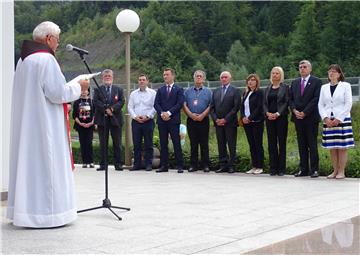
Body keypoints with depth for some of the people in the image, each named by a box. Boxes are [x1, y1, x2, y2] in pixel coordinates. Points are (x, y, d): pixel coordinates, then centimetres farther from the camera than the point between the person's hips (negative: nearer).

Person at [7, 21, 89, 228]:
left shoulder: (24, 59, 13)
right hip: (45, 124, -9)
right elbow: (57, 93, -19)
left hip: (26, 123, 9)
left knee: (29, 161, 12)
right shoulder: (46, 59, -15)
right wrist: (78, 86, -3)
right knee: (46, 164, -4)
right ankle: (46, 213, 0)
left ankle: (25, 209, 19)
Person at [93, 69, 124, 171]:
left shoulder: (119, 90, 12)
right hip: (102, 119, 0)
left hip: (115, 119, 0)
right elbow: (96, 102, -4)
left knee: (117, 143, 1)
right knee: (103, 143, 3)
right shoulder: (98, 90, 9)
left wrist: (112, 108, -17)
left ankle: (118, 164, 5)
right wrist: (106, 109, -16)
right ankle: (103, 164, 7)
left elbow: (121, 101, -1)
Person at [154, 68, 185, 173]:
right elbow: (156, 104, 7)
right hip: (162, 120, 4)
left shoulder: (179, 90, 5)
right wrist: (162, 113, -10)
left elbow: (179, 104, -6)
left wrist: (169, 113, -14)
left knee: (177, 144, -4)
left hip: (173, 120, -4)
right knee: (163, 144, 5)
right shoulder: (160, 90, 16)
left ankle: (180, 166, -1)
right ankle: (164, 166, 9)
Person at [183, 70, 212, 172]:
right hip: (191, 120, 1)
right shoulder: (188, 91, 13)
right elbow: (184, 105, 4)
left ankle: (205, 165, 4)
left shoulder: (208, 92, 8)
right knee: (193, 143, 3)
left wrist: (202, 115, -14)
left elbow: (210, 106, -1)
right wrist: (191, 114, -11)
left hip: (203, 120, -1)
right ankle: (193, 165, 7)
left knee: (204, 143, 0)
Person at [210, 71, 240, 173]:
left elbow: (236, 107, -8)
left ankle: (231, 166, 2)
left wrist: (225, 119, -12)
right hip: (218, 123, 4)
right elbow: (212, 107, 13)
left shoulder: (235, 91, 1)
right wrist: (216, 119, -3)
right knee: (221, 145, 5)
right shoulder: (216, 91, 16)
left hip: (230, 123, -4)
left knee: (231, 145, -2)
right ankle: (223, 165, 10)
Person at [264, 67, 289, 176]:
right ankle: (273, 168, 7)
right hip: (269, 118, 4)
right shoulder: (268, 89, 16)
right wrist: (268, 113, -8)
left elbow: (286, 102, -6)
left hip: (281, 117, -4)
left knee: (282, 142, -2)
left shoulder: (285, 87, 2)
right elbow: (265, 103, 11)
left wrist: (277, 114, -16)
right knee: (271, 143, 3)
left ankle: (281, 168, 1)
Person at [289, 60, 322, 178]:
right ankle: (304, 169, 10)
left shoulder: (316, 81, 0)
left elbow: (316, 99, -9)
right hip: (298, 118, 5)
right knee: (302, 145, 7)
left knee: (312, 144, -3)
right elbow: (291, 99, 13)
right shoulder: (294, 83, 16)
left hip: (311, 117, -5)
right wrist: (294, 110, -5)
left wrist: (305, 112, -13)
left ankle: (314, 169, 2)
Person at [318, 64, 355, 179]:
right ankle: (335, 170, 12)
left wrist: (338, 119, -11)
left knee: (342, 147, -3)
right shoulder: (324, 87, 13)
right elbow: (321, 105, 10)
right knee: (332, 148, 5)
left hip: (342, 120, -4)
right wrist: (326, 118, -6)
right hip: (328, 121, 4)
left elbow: (348, 104, -4)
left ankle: (341, 172, 3)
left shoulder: (345, 86, 2)